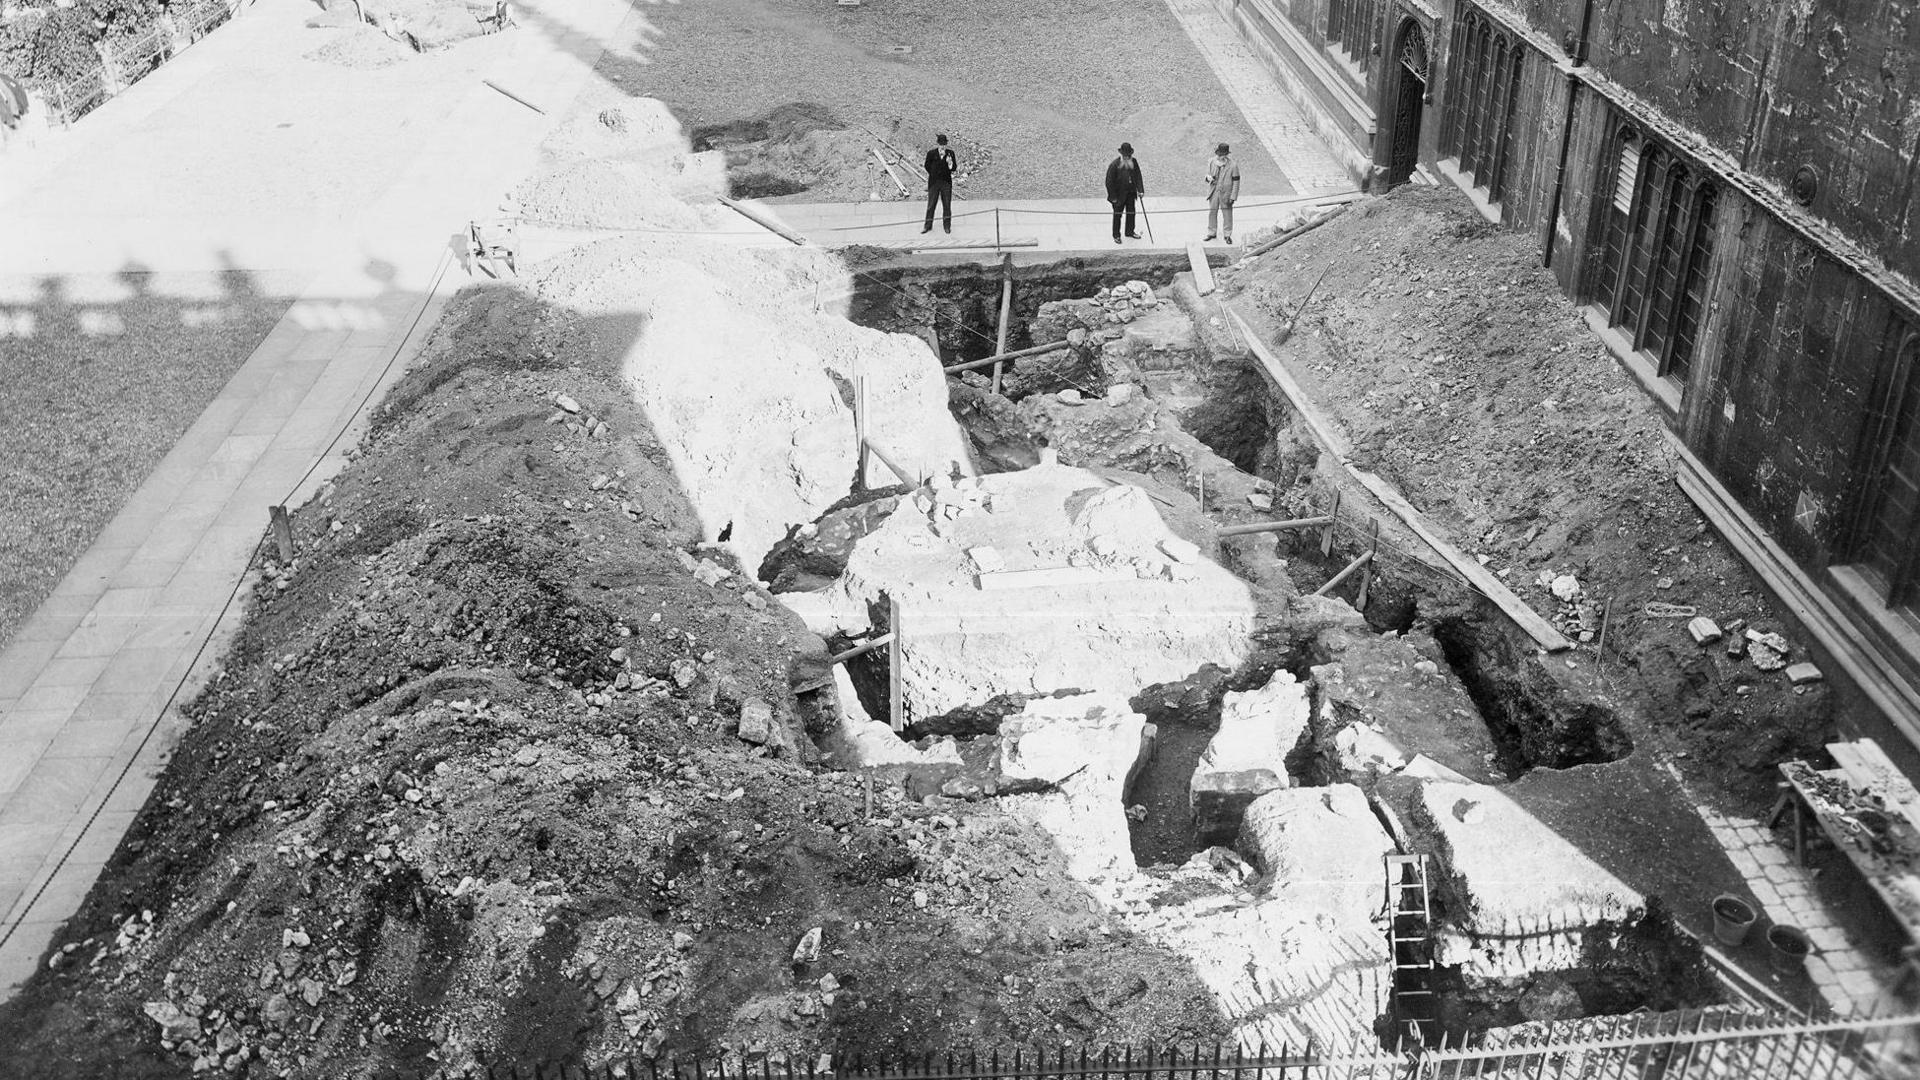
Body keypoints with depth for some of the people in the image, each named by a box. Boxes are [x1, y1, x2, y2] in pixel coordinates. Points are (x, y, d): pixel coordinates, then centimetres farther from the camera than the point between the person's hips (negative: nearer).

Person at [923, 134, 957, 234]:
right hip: (934, 182, -1)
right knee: (931, 205, 3)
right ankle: (928, 226, 11)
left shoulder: (950, 153, -1)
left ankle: (947, 225, 13)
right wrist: (934, 174, 5)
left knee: (947, 205, 3)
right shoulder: (931, 153, -5)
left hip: (946, 182, 1)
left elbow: (954, 168, -2)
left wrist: (950, 164, -22)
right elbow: (927, 166, 7)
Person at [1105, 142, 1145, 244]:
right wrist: (1113, 197, -16)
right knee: (1117, 214, 8)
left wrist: (1140, 190, -6)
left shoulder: (1133, 162, -5)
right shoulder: (1114, 164, -21)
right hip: (1119, 194, -5)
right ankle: (1116, 235, 22)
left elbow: (1138, 176, 3)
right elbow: (1109, 181, -17)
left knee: (1131, 212, 17)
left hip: (1131, 193, 5)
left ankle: (1130, 232, 35)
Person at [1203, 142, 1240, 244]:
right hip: (1214, 192, 4)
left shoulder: (1232, 165, -16)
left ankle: (1228, 235, 19)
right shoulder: (1211, 162, -5)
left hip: (1226, 193, -3)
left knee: (1227, 214, 6)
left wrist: (1233, 197, -13)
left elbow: (1236, 181, -11)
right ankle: (1211, 233, 27)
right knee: (1212, 212, 13)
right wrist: (1209, 178, -19)